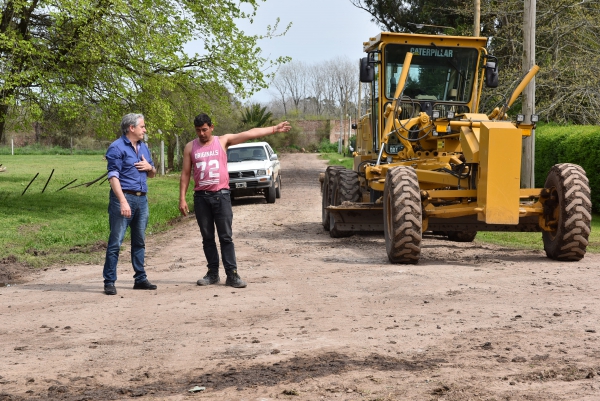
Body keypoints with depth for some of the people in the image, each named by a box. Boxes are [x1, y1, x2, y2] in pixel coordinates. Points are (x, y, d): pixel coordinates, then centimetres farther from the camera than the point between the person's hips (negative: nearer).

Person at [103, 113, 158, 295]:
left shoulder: (144, 147, 16)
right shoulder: (117, 148, -7)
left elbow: (152, 174, 25)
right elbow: (113, 177, -14)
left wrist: (150, 167, 0)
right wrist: (123, 201, -23)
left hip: (142, 198, 7)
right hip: (124, 197, -7)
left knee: (139, 241, 12)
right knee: (116, 242, -6)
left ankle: (140, 278, 19)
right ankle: (109, 282, -4)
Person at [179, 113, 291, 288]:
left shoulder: (223, 141, 4)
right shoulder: (190, 147, 6)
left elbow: (251, 133, 2)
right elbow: (185, 174, 7)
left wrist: (274, 129, -1)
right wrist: (182, 198, 1)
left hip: (221, 195, -2)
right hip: (201, 197, 2)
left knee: (226, 237, -3)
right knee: (207, 238, 7)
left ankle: (232, 274, -4)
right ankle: (213, 273, 15)